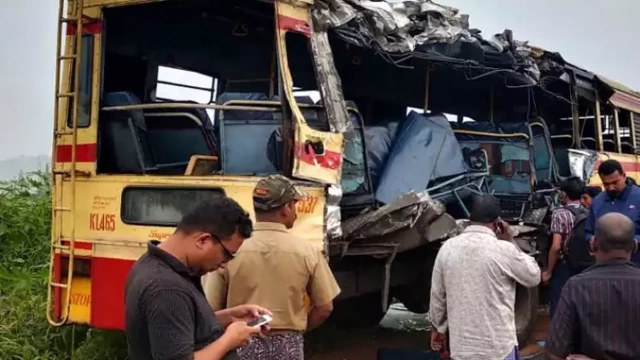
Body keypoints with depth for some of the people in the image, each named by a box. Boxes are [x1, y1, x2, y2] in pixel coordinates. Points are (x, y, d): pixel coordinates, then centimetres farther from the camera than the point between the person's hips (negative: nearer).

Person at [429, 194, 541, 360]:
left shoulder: (447, 248, -1)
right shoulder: (503, 250, -15)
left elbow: (437, 296, 7)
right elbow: (534, 277, 3)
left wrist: (438, 328, 21)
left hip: (461, 346, 4)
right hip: (497, 346, -4)